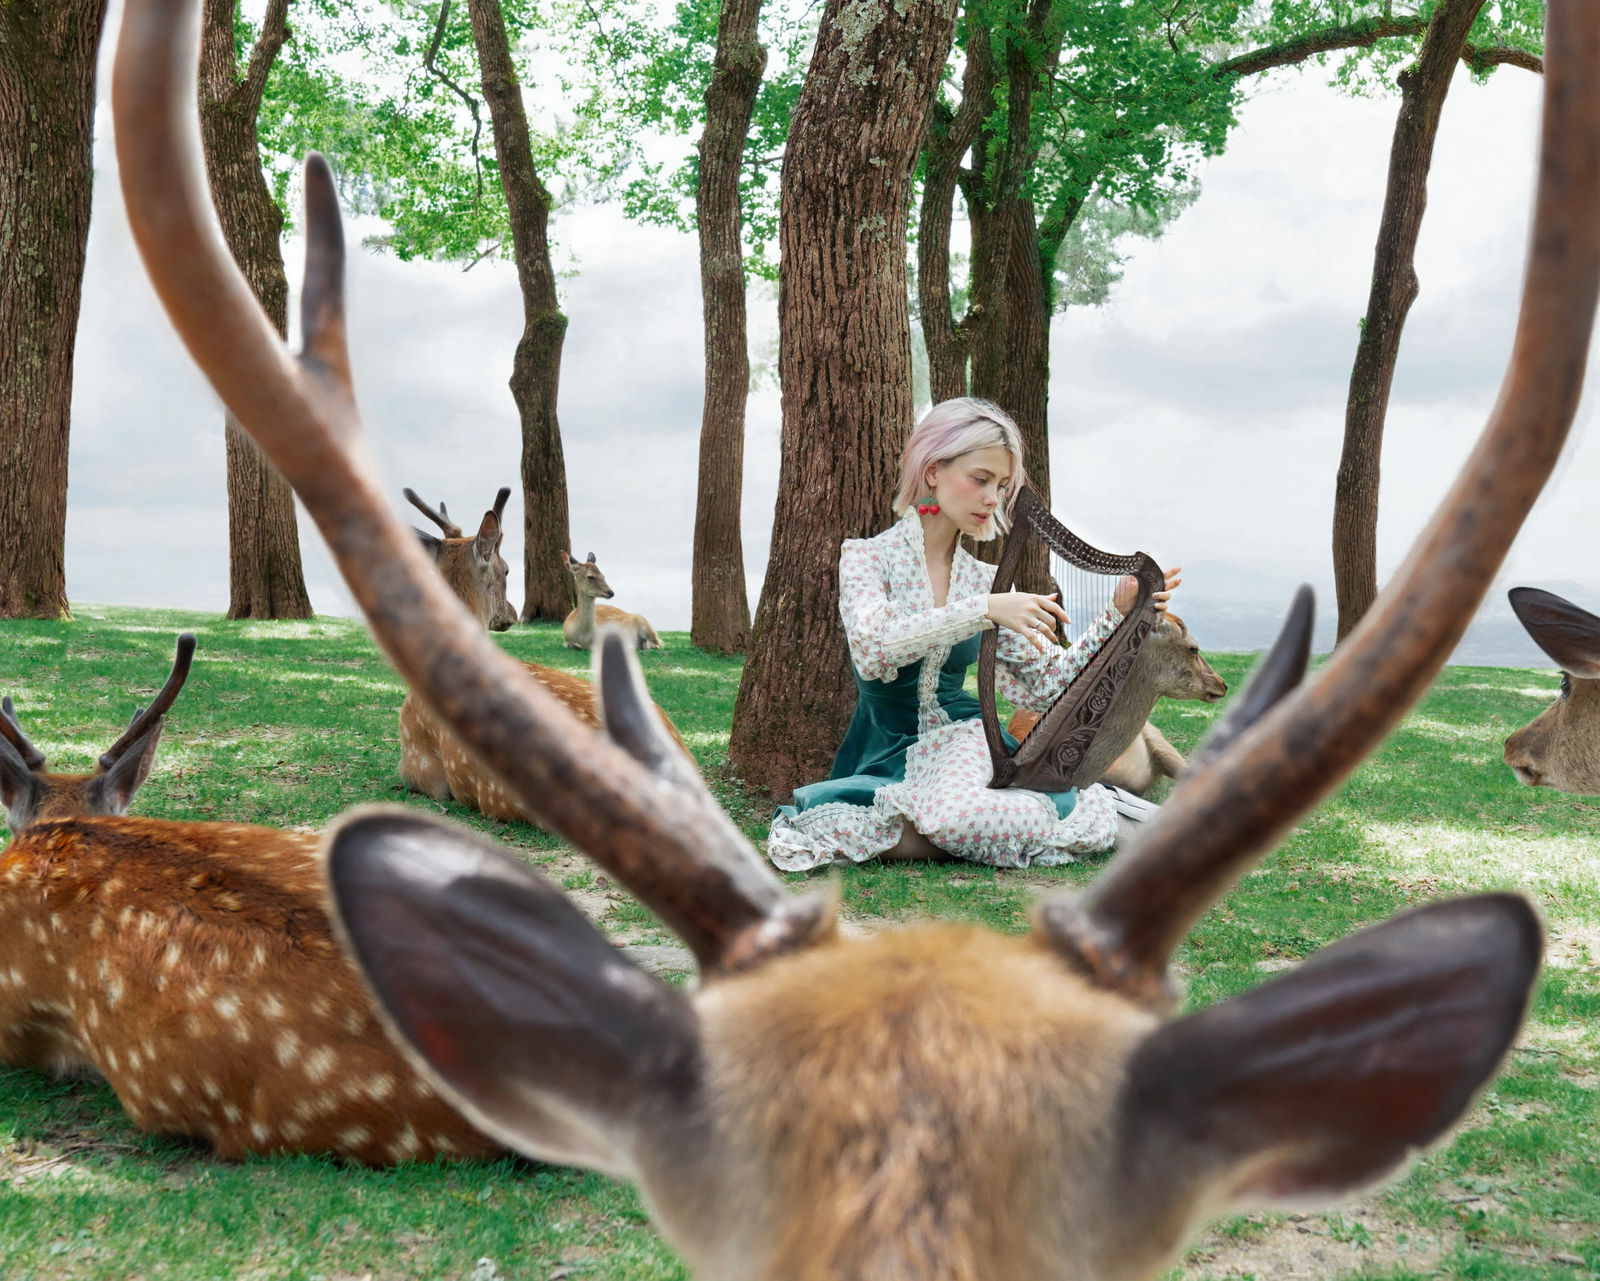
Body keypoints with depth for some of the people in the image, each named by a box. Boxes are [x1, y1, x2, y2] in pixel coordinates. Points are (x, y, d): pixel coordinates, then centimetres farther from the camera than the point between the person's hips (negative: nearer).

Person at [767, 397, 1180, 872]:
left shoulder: (986, 580, 7)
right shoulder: (867, 557, -5)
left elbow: (1044, 685, 7)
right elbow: (870, 650, -25)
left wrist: (1118, 614, -3)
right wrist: (984, 610, -29)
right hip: (885, 757, -2)